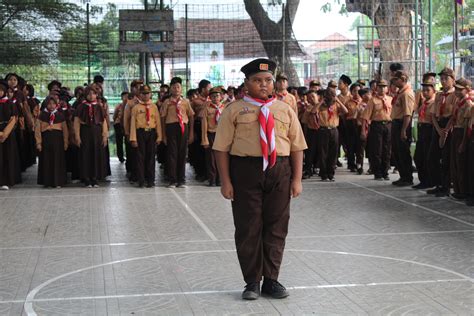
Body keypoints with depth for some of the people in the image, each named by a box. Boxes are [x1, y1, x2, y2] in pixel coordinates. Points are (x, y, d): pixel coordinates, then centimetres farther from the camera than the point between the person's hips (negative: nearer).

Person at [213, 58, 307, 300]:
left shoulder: (285, 110, 11)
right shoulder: (234, 110, 2)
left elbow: (297, 146, 10)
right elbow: (222, 148, -2)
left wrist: (297, 179, 2)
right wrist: (226, 181, -8)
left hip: (280, 172, 3)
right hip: (245, 171, -2)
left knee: (276, 227, 7)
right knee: (248, 228, 2)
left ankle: (271, 280, 20)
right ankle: (252, 283, 15)